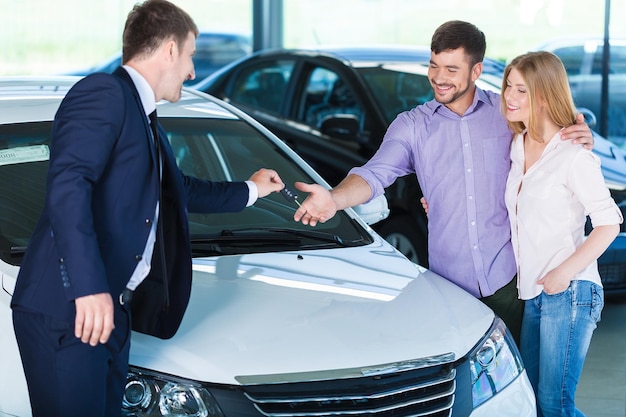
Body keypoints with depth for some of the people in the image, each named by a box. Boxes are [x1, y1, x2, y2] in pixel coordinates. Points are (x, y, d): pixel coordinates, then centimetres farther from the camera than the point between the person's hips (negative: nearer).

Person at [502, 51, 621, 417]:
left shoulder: (573, 155, -12)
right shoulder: (518, 146, 11)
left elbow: (609, 224, -13)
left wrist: (565, 272, -19)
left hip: (569, 291, -8)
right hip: (532, 291, 8)